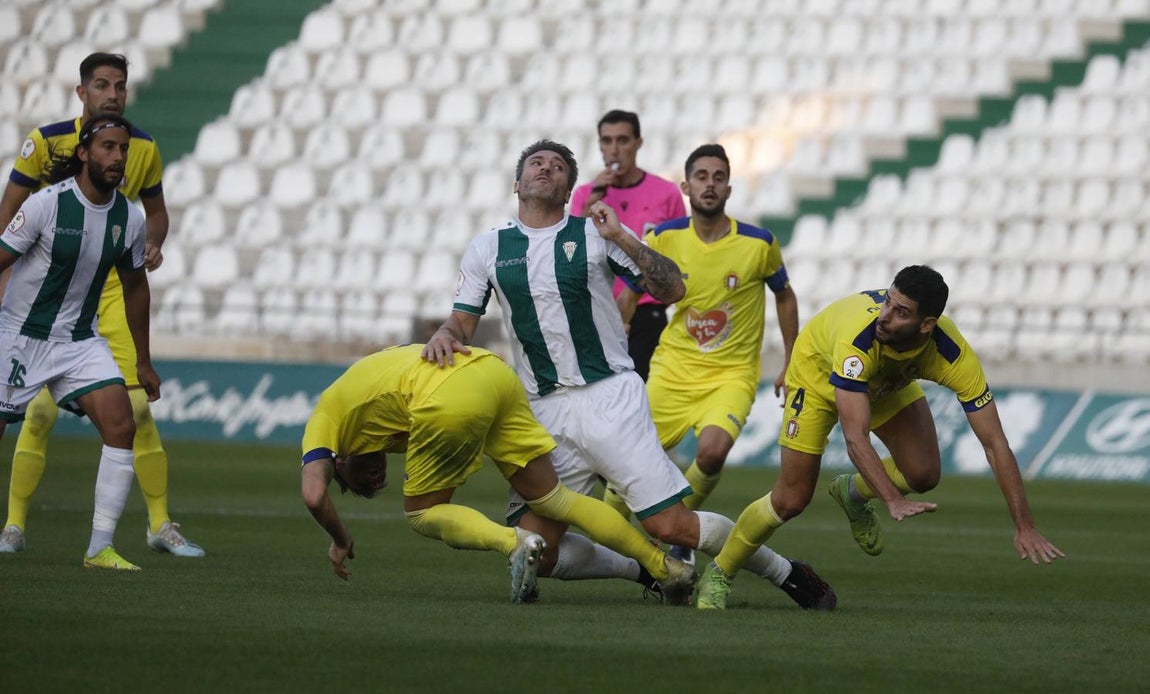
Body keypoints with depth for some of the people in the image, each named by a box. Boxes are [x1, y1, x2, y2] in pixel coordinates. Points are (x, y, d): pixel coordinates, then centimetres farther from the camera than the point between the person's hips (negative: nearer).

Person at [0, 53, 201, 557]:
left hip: (115, 287, 2)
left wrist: (153, 244, -5)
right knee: (41, 409, -7)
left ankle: (161, 525, 4)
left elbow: (155, 210, 16)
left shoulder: (143, 148, 1)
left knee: (136, 405, -6)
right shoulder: (46, 142, -7)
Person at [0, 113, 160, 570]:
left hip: (81, 340, 4)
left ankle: (100, 548, -10)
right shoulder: (47, 204, -16)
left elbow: (134, 286, 13)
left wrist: (144, 362, 17)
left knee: (121, 426, -13)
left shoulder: (129, 219, -1)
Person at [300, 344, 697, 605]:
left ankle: (514, 543, -11)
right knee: (553, 499, 14)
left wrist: (341, 540, 24)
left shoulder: (323, 422, 23)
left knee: (421, 513, 14)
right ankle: (664, 567, 11)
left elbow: (314, 495, 8)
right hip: (494, 370, 7)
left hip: (451, 399, -7)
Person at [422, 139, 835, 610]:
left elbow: (672, 290, -2)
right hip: (543, 412, 3)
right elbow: (462, 324, 11)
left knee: (672, 526, -11)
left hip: (610, 396, -3)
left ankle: (786, 573, 10)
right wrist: (444, 335, -12)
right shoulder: (487, 249, 11)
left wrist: (622, 238, -13)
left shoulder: (595, 233, 4)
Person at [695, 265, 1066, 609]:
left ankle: (853, 493, 18)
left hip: (889, 381, 4)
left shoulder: (954, 356, -37)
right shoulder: (858, 337, -47)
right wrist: (894, 501, -60)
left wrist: (1024, 527, -36)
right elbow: (855, 437, -49)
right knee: (791, 500, -7)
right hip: (818, 368, -4)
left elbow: (995, 444, -33)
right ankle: (718, 574, 17)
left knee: (923, 474, -16)